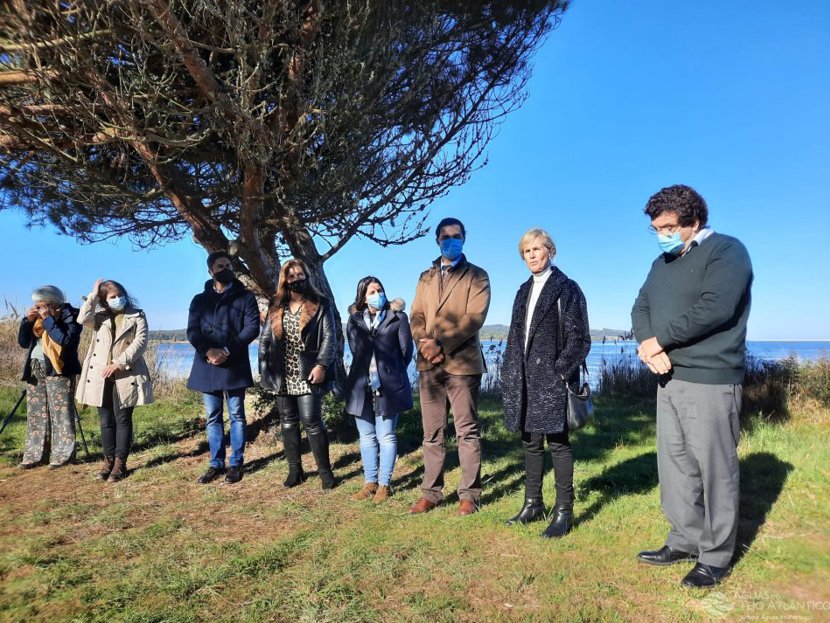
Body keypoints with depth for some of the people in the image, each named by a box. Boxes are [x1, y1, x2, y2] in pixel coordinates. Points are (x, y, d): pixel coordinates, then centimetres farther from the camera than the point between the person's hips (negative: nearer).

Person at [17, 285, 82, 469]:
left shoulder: (70, 315, -6)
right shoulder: (37, 317, 15)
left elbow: (65, 339, -21)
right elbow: (23, 342, 12)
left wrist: (47, 319, -16)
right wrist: (28, 320, 0)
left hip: (58, 370, -7)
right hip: (35, 369, 7)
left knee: (60, 413, -7)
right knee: (35, 413, 8)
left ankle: (63, 454, -3)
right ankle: (33, 454, 14)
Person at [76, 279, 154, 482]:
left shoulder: (137, 316, 4)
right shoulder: (100, 317, 12)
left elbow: (140, 342, -8)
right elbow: (83, 319, -10)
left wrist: (119, 363, -15)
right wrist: (93, 296, -6)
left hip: (126, 376, -3)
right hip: (101, 376, 3)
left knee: (123, 419, 0)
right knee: (106, 421, 9)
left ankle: (120, 463, 7)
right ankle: (108, 460, 19)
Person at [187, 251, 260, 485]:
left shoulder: (245, 298, 4)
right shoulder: (200, 300, 12)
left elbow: (252, 328, -7)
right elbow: (192, 331, 3)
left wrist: (227, 351, -17)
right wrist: (208, 351, -17)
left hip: (235, 366, -3)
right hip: (207, 366, 3)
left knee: (236, 415, 3)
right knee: (213, 418, 9)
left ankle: (236, 463, 12)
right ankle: (216, 464, 19)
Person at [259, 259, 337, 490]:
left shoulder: (320, 304, 0)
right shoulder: (276, 306, 11)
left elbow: (329, 338, -6)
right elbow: (265, 338, 11)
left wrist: (321, 365, -17)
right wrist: (264, 368, 2)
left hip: (307, 374, -4)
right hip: (283, 376, 5)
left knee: (312, 421, -7)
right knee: (288, 422, 10)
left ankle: (325, 470, 6)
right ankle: (295, 469, 22)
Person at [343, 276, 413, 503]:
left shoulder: (397, 317, 1)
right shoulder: (354, 320, 10)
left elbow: (406, 350, 3)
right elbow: (355, 351, 11)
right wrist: (365, 372, 7)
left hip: (388, 386, -3)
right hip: (361, 386, 4)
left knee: (386, 436, 2)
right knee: (367, 437, 11)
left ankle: (384, 485, 11)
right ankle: (370, 483, 21)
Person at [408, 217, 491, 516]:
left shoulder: (477, 276, 3)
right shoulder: (425, 277, 19)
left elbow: (474, 317, -9)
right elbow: (416, 316, 10)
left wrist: (441, 345, -16)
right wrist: (424, 343, -10)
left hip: (462, 362, -4)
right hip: (429, 364, 5)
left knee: (467, 431, 2)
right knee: (432, 433, 9)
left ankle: (469, 494, 11)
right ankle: (431, 493, 18)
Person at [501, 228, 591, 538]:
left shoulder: (566, 288, -4)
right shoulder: (525, 290, 16)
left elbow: (579, 337, -8)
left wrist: (561, 371, -15)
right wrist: (510, 372, 9)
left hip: (552, 377, -7)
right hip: (525, 378, 7)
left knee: (557, 442, -1)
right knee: (530, 441, 13)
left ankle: (563, 511, 10)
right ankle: (533, 503, 25)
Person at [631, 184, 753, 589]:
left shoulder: (726, 251, -7)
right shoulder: (662, 263, 17)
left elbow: (714, 309, -21)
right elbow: (641, 308, 10)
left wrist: (660, 340, -12)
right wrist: (648, 348, -10)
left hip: (710, 381, -7)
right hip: (669, 379, 8)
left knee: (715, 468, 2)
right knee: (675, 463, 12)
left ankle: (716, 557, 15)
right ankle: (685, 540, 26)